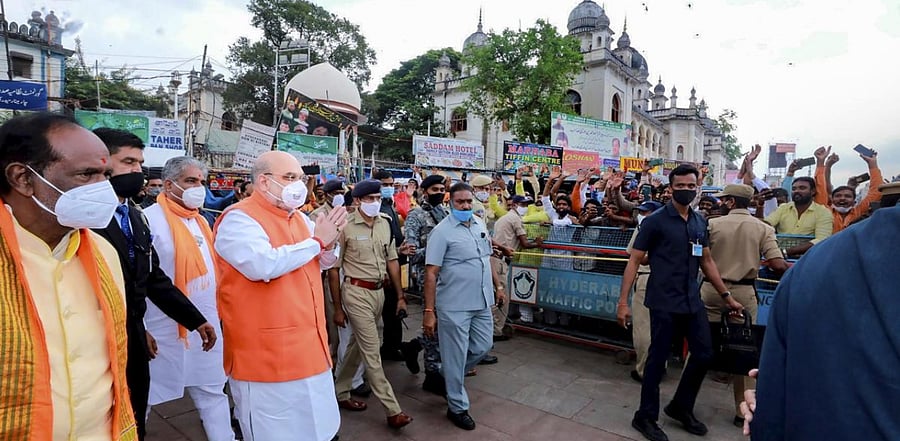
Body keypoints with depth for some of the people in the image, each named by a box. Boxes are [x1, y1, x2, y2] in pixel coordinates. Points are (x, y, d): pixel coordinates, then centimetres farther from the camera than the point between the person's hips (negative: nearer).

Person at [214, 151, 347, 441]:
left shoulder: (299, 218, 11)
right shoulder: (239, 219, -13)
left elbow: (320, 264, 19)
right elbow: (262, 265, -31)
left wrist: (329, 244, -4)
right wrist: (316, 241, -19)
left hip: (308, 344, 8)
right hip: (267, 353, -8)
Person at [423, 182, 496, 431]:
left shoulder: (480, 224, 7)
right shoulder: (442, 231, -13)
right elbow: (431, 273, -15)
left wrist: (495, 287, 17)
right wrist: (429, 311, -17)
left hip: (482, 302, 7)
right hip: (454, 306, -7)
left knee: (482, 347, 18)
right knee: (456, 356, 6)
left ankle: (452, 376, 43)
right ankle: (457, 407, 25)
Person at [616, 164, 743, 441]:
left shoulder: (700, 222, 9)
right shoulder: (655, 221, -9)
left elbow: (706, 261, 18)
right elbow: (634, 261, -9)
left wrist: (727, 296, 17)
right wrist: (623, 301, -14)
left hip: (692, 301, 6)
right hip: (664, 303, -6)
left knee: (704, 355, 13)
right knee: (658, 359, 3)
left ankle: (681, 407, 35)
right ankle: (645, 417, 21)